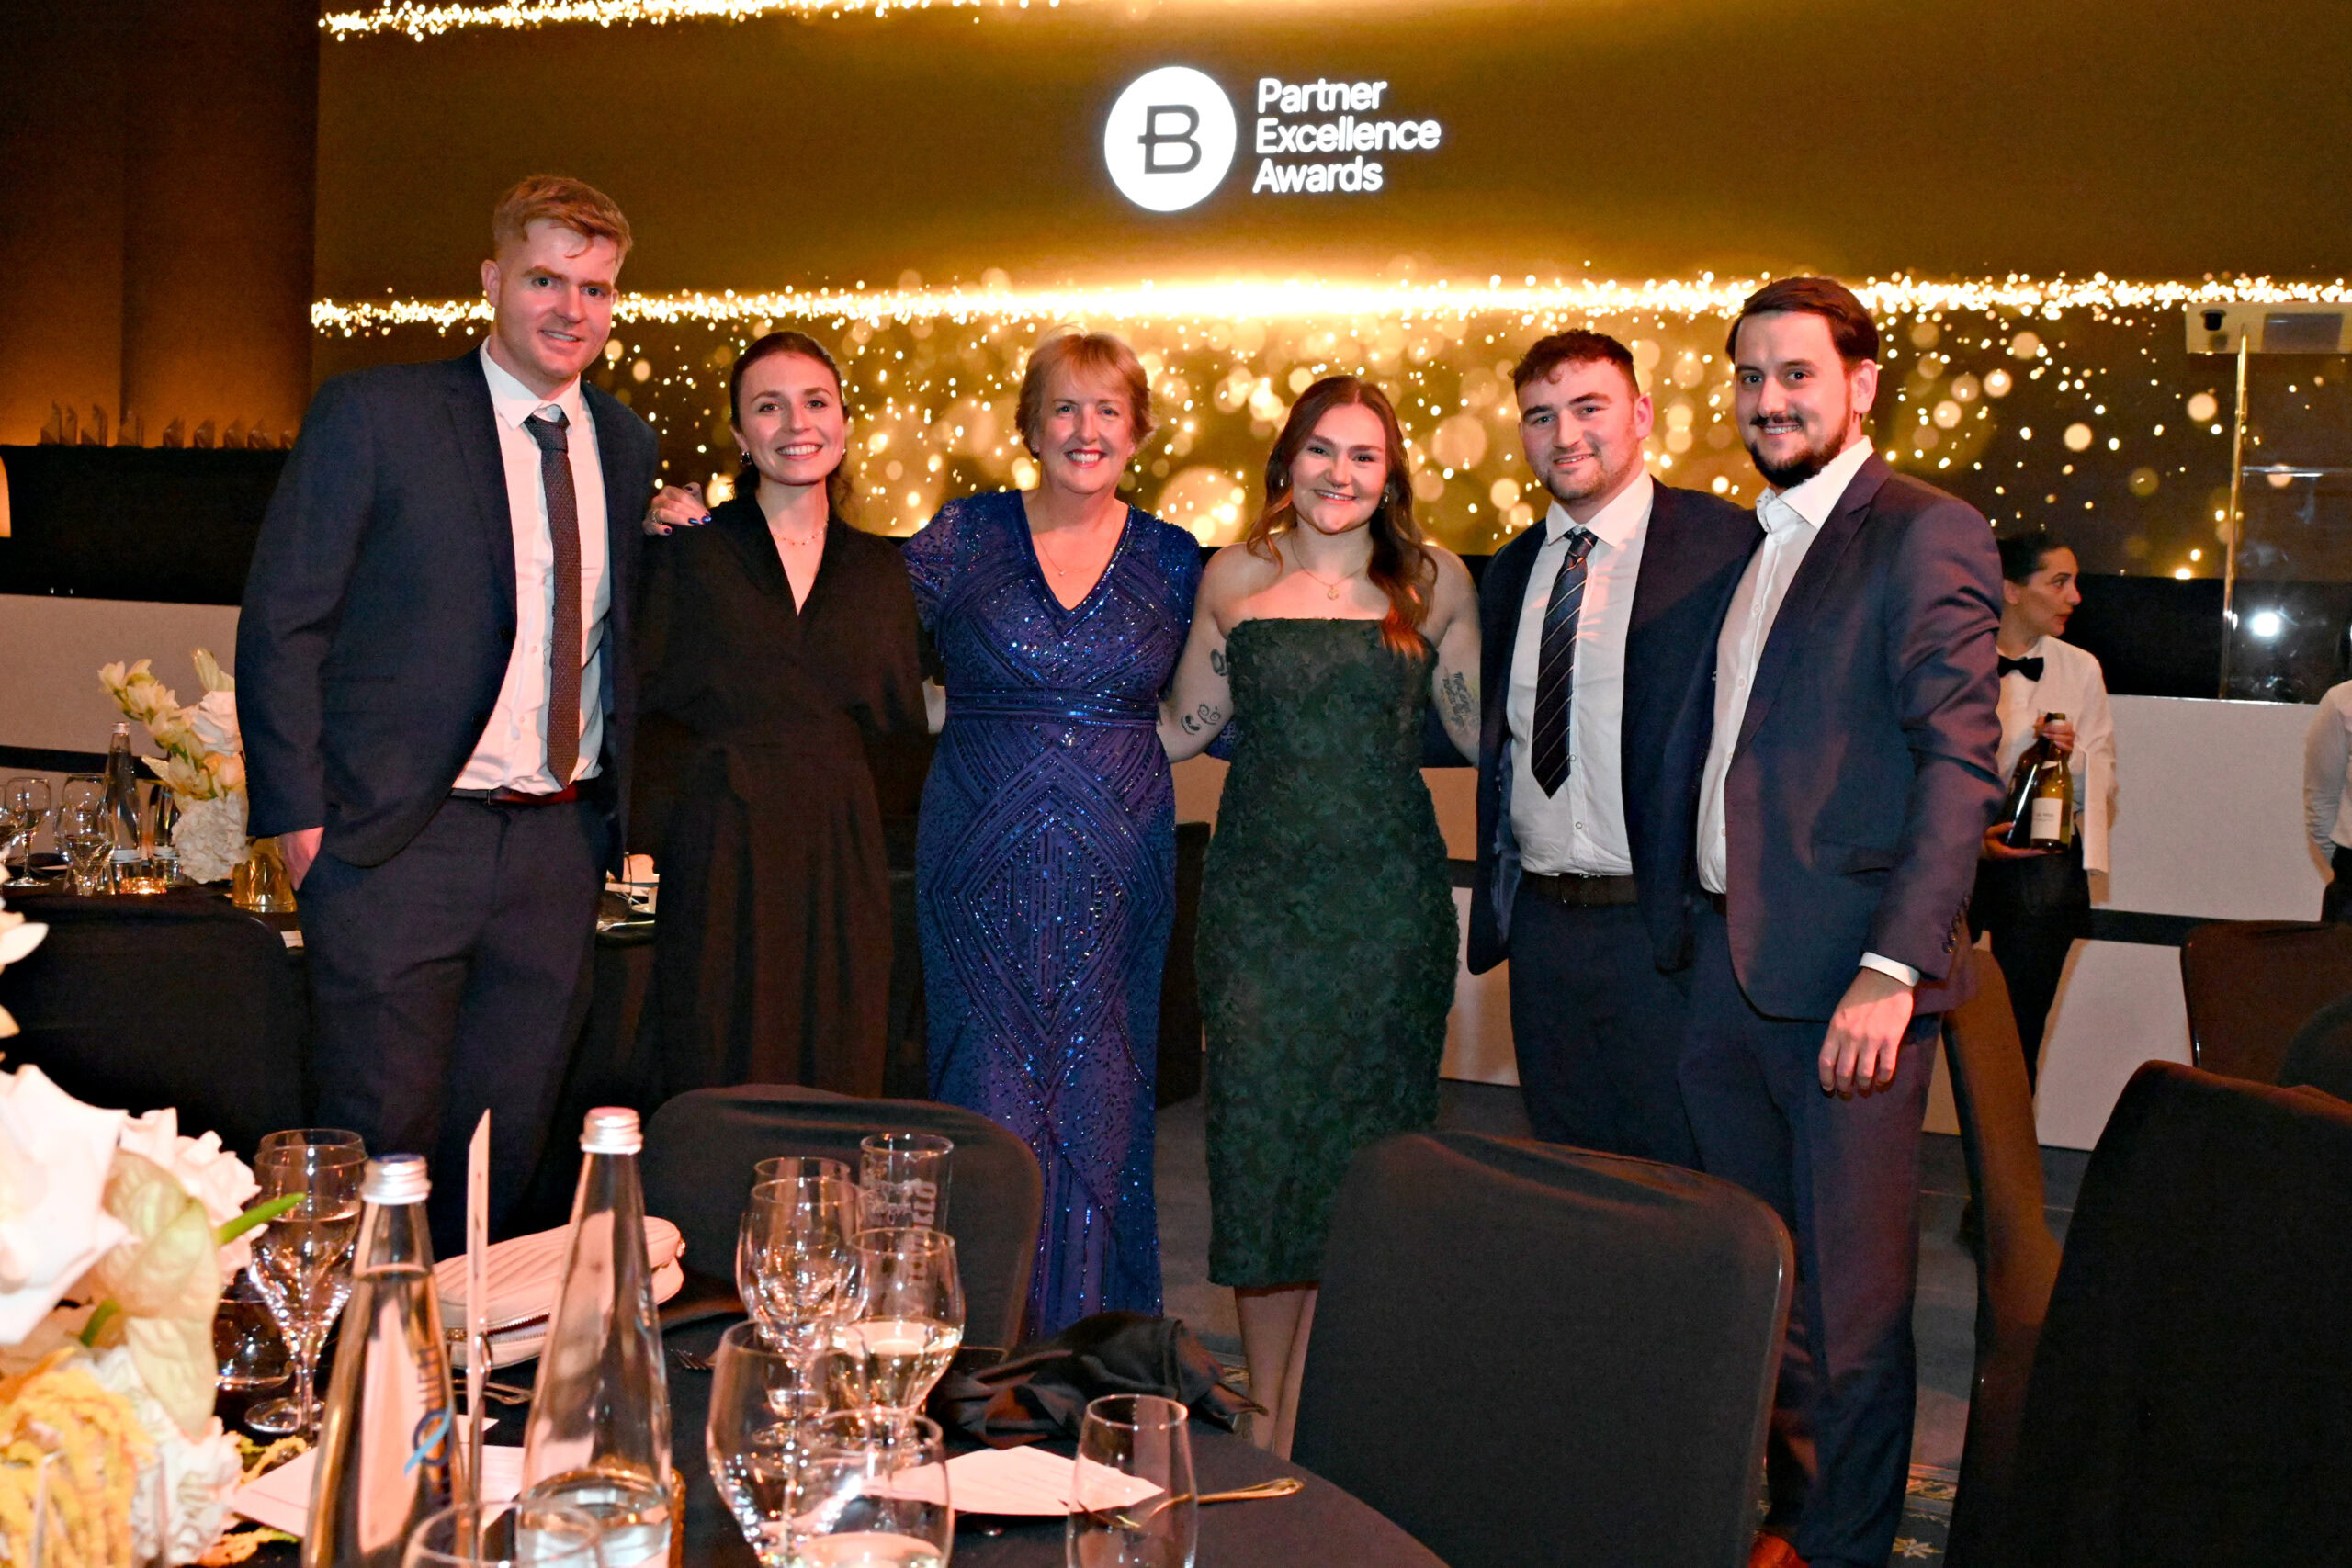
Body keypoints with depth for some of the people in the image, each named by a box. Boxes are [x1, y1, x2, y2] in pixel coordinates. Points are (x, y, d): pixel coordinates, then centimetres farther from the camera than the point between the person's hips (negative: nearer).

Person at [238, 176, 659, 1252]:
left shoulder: (625, 445, 12)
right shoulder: (373, 414, -3)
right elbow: (281, 622, -4)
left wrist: (619, 810, 9)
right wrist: (300, 814, -10)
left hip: (559, 842, 5)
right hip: (401, 840, -5)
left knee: (510, 1138, 10)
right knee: (383, 1136, -1)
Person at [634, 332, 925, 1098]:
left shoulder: (877, 566, 11)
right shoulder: (690, 545, 3)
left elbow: (905, 711, 6)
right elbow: (647, 689, -3)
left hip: (841, 839, 3)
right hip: (724, 839, -3)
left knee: (840, 1079, 4)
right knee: (719, 1081, -1)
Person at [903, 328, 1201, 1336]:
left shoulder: (1173, 561, 7)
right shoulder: (963, 536, 2)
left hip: (1116, 869, 1)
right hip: (982, 865, -1)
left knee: (1099, 1103, 5)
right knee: (989, 1099, 0)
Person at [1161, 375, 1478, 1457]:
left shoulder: (1434, 580, 4)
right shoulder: (1235, 578, 7)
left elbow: (1484, 728, 7)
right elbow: (1184, 725, 16)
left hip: (1386, 899, 0)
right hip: (1258, 892, 1)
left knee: (1362, 1144, 3)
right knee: (1258, 1139, 1)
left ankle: (1321, 1437, 16)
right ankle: (1269, 1422, 18)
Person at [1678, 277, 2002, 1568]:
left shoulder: (1926, 533, -8)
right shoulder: (1752, 545, 17)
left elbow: (1959, 763, -15)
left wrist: (1893, 969, -22)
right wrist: (1699, 933, 12)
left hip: (1841, 975, -8)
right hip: (1725, 965, 8)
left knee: (1849, 1299, 2)